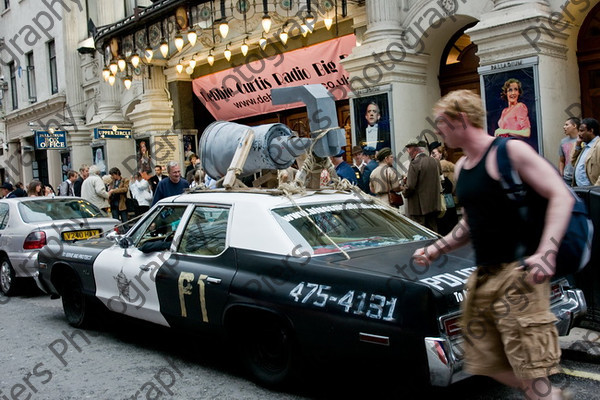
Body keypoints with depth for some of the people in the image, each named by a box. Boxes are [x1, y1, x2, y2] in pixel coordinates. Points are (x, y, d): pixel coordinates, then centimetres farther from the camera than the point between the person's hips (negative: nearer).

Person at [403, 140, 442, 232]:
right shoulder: (435, 161, 7)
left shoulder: (415, 163, -16)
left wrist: (405, 193, 0)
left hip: (419, 206, -7)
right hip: (434, 205, 7)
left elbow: (410, 186, -19)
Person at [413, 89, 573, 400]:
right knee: (487, 362, 11)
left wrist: (546, 253, -25)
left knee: (530, 370, -8)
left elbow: (561, 196, -14)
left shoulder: (509, 151, -8)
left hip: (517, 274, -8)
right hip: (482, 278, 8)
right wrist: (436, 250, 18)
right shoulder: (460, 168, 16)